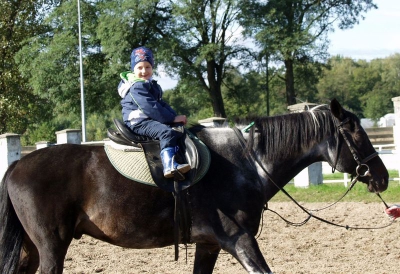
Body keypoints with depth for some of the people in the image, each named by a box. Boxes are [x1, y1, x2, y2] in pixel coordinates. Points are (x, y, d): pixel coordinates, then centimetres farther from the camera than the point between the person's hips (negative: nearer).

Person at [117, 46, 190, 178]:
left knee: (178, 128, 6)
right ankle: (169, 166, -44)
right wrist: (172, 118, -21)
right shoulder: (136, 87, -14)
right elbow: (150, 107, -22)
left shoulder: (152, 85, 19)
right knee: (166, 132, -29)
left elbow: (162, 104, 19)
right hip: (137, 122, -10)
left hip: (149, 120, 10)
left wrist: (176, 116, 2)